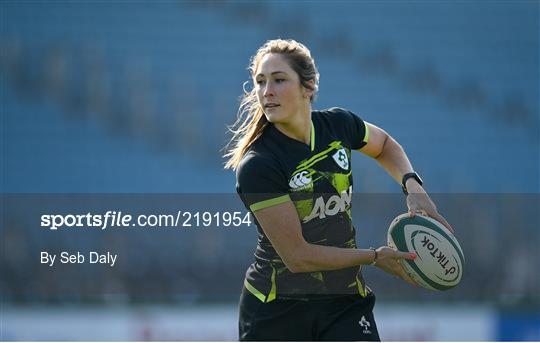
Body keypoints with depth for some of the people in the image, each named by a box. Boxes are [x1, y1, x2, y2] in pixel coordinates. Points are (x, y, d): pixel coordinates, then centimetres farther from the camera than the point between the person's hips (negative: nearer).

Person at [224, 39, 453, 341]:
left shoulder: (339, 124, -5)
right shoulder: (256, 166, -21)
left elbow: (384, 145, 20)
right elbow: (297, 256, -22)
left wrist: (413, 185, 1)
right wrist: (374, 256, -18)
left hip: (345, 303, 3)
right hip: (274, 313, -3)